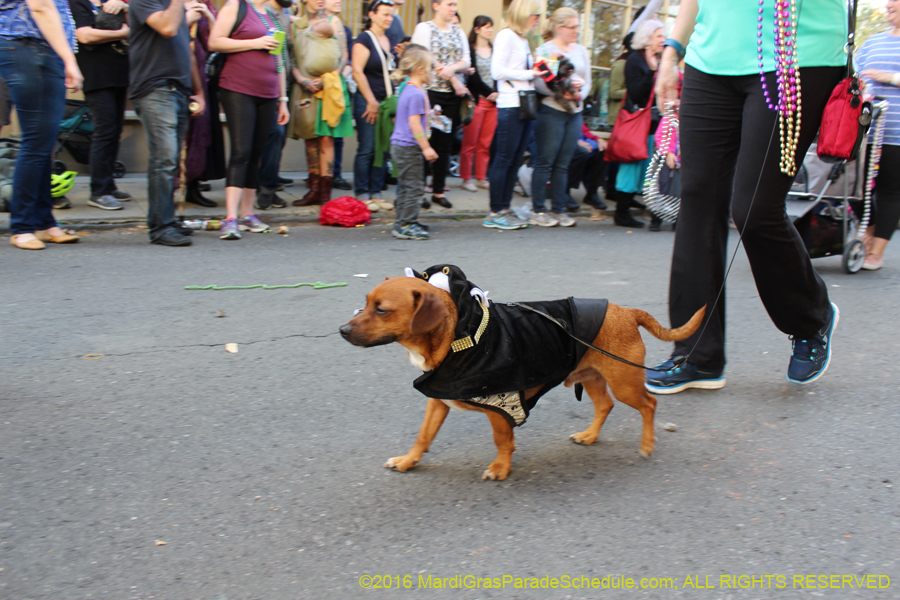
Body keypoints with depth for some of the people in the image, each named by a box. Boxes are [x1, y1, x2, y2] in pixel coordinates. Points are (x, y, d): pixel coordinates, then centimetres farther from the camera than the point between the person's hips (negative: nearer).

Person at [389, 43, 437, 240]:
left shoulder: (407, 89, 14)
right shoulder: (417, 94, -17)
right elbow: (414, 123, -21)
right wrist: (426, 148, -19)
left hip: (399, 145, 10)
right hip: (409, 148, -10)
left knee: (406, 186, 16)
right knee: (413, 186, -5)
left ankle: (402, 222, 23)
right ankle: (406, 225, -3)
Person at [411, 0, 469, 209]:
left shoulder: (458, 31, 15)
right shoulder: (424, 28, 0)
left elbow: (466, 61, 7)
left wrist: (452, 68, -15)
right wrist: (453, 79, -11)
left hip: (453, 94, 5)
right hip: (432, 91, -5)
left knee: (446, 144, 5)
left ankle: (439, 191, 12)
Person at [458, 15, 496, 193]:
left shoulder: (494, 50, 15)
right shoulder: (470, 50, -2)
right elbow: (473, 77, -8)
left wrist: (497, 93, -6)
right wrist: (489, 93, -10)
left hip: (493, 101, 5)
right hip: (476, 100, -5)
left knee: (486, 143, 5)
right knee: (470, 143, -2)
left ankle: (481, 178, 12)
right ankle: (466, 179, 5)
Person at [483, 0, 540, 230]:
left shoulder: (523, 40, 20)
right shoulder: (506, 36, -5)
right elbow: (498, 71, -14)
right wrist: (529, 74, -12)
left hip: (526, 105, 9)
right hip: (510, 106, -9)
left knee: (516, 160, 8)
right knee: (504, 159, -5)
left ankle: (504, 209, 13)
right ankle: (495, 213, 0)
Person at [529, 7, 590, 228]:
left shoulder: (581, 51, 16)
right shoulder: (545, 49, -2)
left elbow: (587, 81, 14)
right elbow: (539, 82, -11)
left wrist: (579, 95, -7)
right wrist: (561, 93, -22)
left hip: (575, 112, 5)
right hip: (551, 111, -5)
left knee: (563, 164, 6)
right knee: (545, 162, -4)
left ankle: (558, 210, 11)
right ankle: (537, 211, 2)